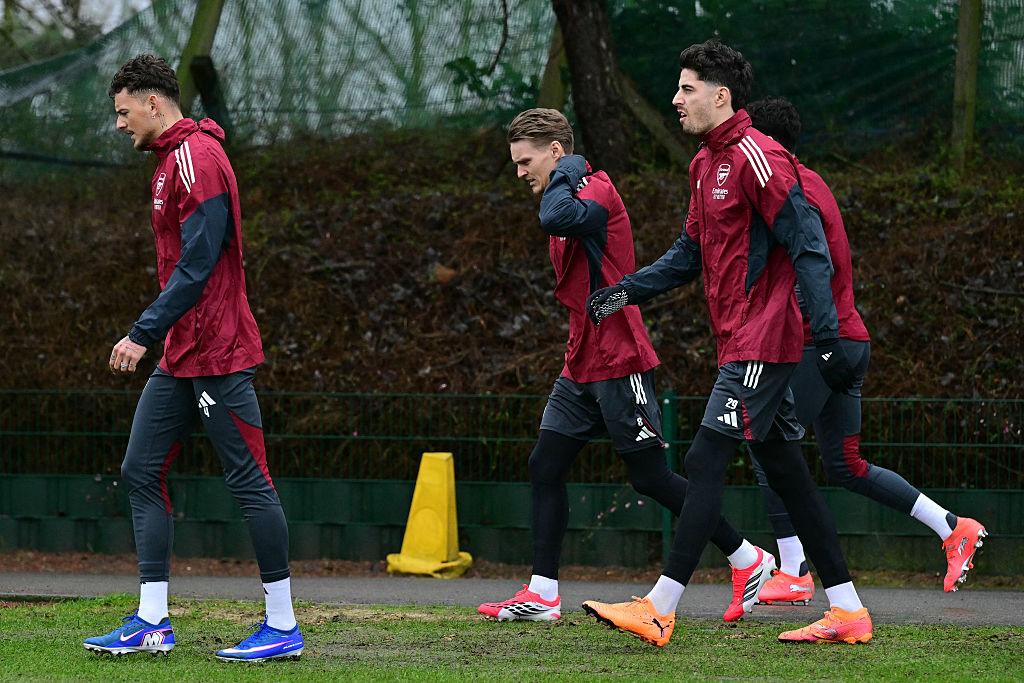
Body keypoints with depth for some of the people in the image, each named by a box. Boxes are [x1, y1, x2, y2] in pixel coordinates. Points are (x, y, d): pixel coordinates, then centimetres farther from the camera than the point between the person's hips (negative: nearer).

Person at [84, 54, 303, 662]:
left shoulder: (197, 156, -14)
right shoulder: (173, 160, 18)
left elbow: (198, 261, -20)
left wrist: (145, 333, -20)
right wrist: (154, 335, 18)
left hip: (217, 352, -11)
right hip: (181, 356, 11)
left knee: (250, 481, -5)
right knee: (143, 472, 7)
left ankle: (284, 627, -1)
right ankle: (152, 623, 8)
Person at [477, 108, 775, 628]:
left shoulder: (598, 192, -14)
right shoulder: (571, 198, 17)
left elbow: (556, 218, -36)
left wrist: (565, 176, -18)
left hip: (619, 365, -10)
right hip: (582, 366, 10)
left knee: (650, 477, -4)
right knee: (545, 467, 2)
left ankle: (748, 560, 7)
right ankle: (542, 595, 2)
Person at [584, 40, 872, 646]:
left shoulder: (757, 158, -14)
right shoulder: (707, 163, 16)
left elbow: (809, 246, -18)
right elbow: (691, 255, 24)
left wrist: (827, 338, -23)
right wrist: (626, 293, 12)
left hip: (761, 344, -10)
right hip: (742, 342, 10)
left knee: (706, 463, -11)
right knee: (786, 471, 9)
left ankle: (660, 611, -11)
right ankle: (847, 612, 11)